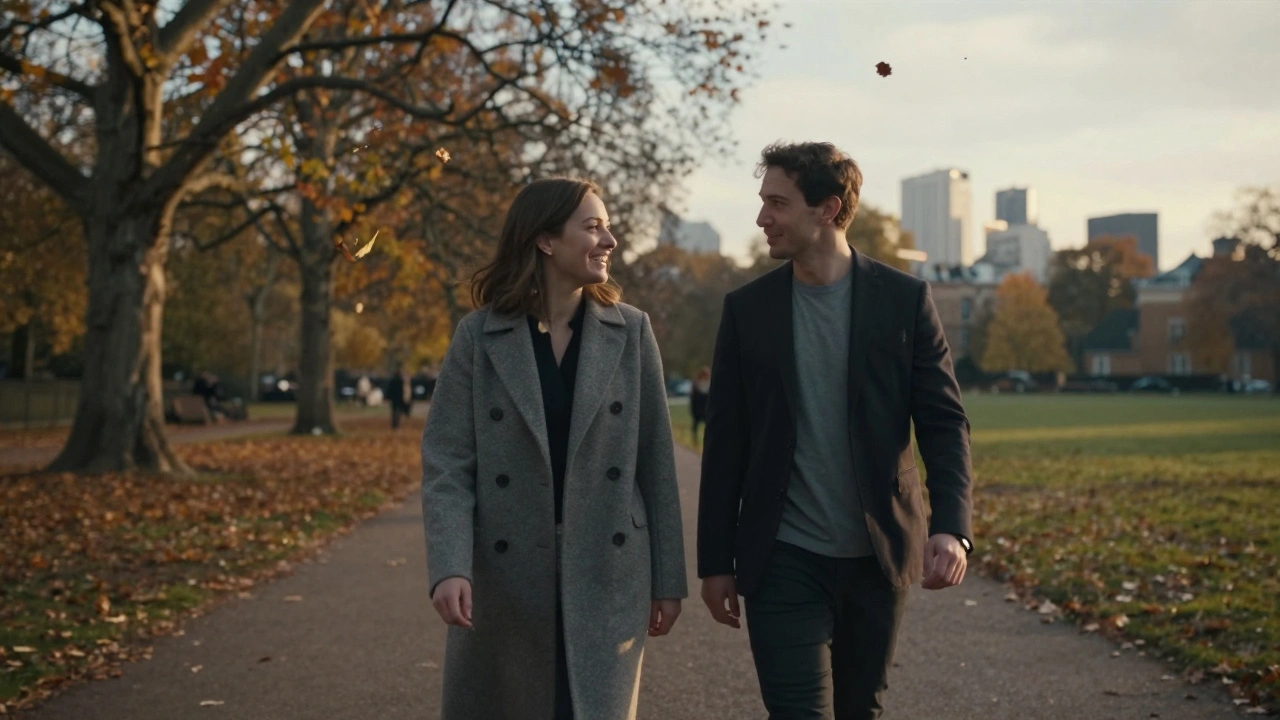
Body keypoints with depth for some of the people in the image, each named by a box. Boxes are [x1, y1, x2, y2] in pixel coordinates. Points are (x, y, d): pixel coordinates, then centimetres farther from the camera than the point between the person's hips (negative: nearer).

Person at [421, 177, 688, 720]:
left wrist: (668, 578, 3)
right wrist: (449, 567, -19)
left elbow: (655, 462, 3)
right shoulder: (478, 336, -2)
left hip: (606, 575, 1)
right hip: (506, 577, 0)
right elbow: (446, 463, -6)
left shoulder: (631, 332, 2)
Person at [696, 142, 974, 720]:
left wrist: (952, 527, -18)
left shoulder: (904, 299, -2)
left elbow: (944, 423, -3)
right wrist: (715, 561, 3)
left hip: (879, 555, 1)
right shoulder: (746, 308, 2)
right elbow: (725, 444, 4)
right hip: (784, 561, 0)